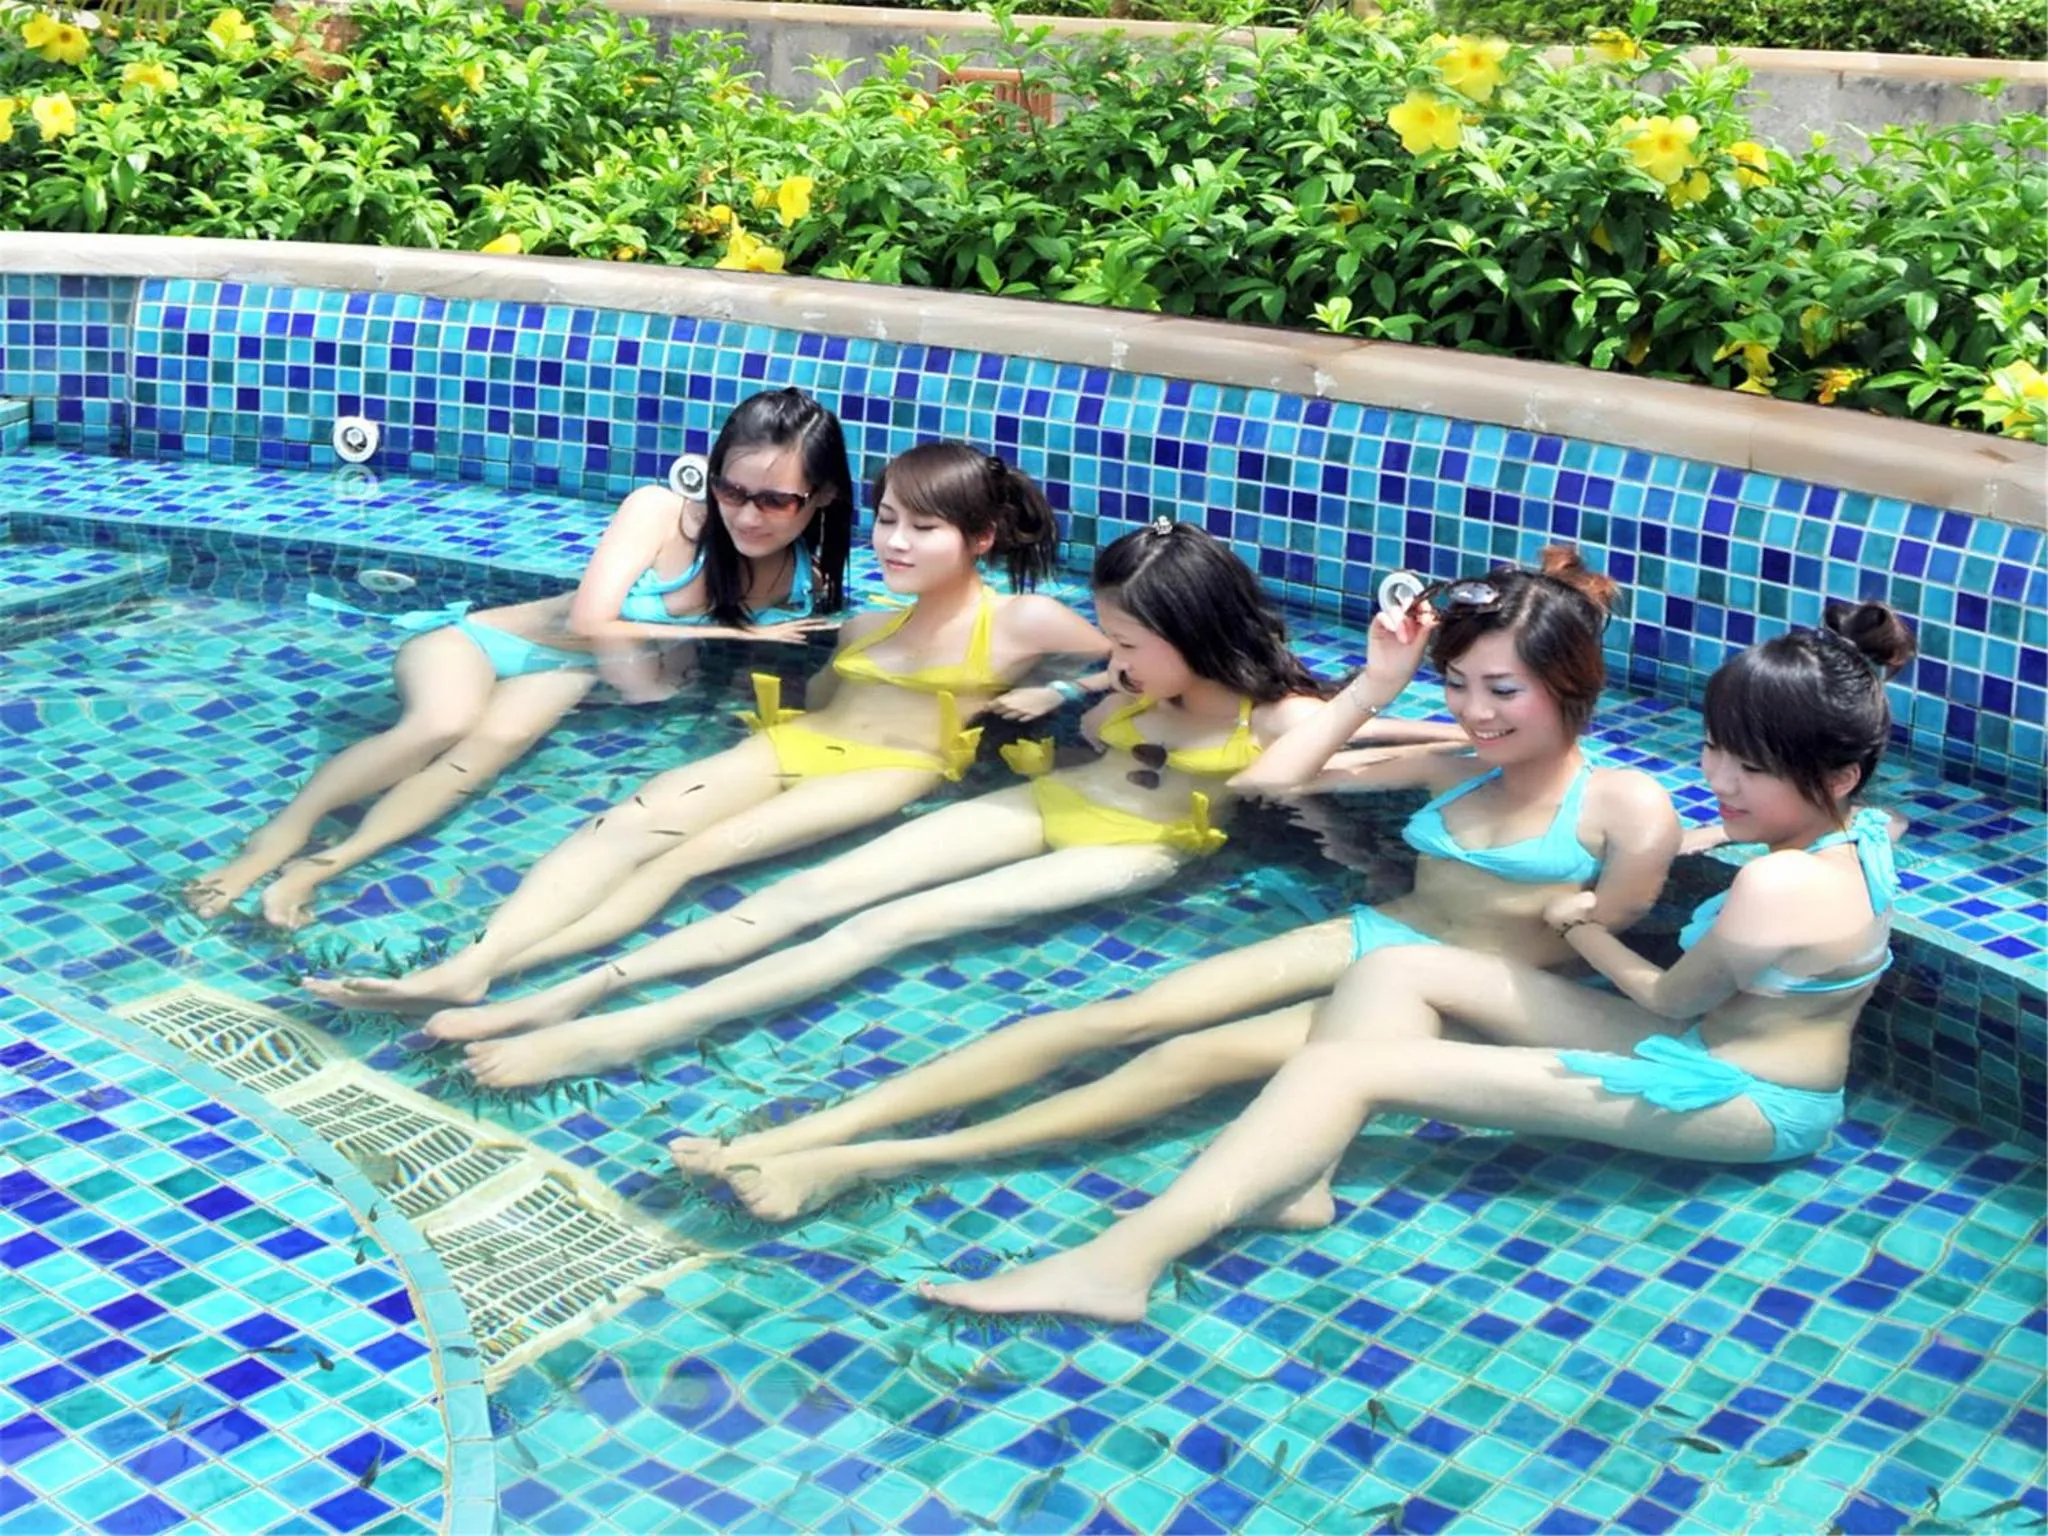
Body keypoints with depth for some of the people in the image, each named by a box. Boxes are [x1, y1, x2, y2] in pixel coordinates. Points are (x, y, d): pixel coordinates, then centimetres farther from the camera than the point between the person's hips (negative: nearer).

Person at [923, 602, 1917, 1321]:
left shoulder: (1779, 890, -27)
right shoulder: (1854, 830, 1)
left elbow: (1668, 1001, -11)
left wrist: (1585, 930, 8)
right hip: (1714, 1043, 10)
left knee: (1356, 1064, -23)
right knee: (1396, 971, -3)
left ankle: (1122, 1262, -31)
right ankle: (1292, 1182, -17)